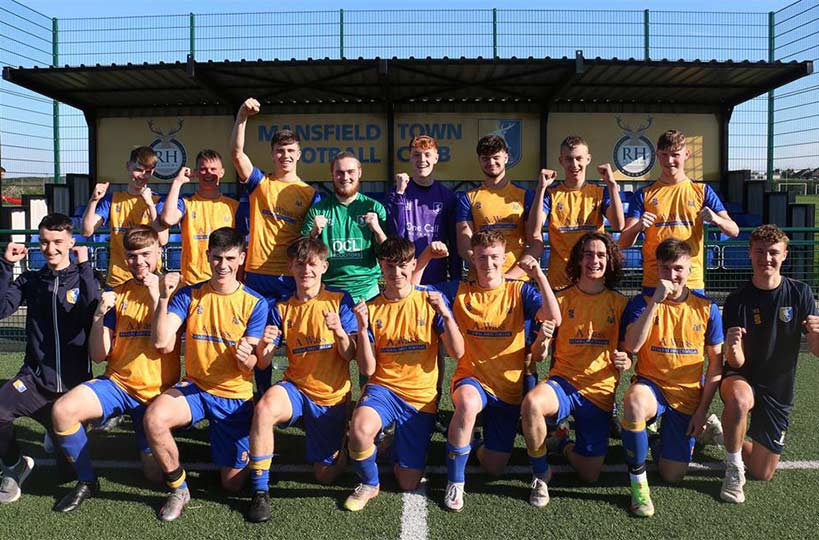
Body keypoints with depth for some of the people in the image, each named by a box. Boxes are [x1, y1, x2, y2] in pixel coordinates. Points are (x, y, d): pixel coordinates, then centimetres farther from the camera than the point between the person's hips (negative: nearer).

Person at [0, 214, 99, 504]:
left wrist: (84, 266, -21)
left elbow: (94, 314, -22)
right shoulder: (30, 280, 6)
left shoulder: (83, 278, -2)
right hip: (35, 378, 2)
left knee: (70, 466, 4)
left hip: (74, 382, -1)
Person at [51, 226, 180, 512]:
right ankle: (87, 481, -3)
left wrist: (156, 297, -21)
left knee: (155, 474, -4)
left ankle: (148, 450, 33)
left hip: (157, 391, -2)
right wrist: (99, 315, -15)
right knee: (63, 409, -26)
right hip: (117, 384, 2)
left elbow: (166, 345, -15)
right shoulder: (116, 294, 5)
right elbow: (99, 356, 1)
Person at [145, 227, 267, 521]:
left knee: (233, 484, -1)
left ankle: (230, 449, 36)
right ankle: (178, 489, -6)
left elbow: (250, 367, -9)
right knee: (154, 418, -32)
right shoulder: (189, 295, -2)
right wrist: (164, 298, -26)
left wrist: (246, 357, -33)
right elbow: (160, 341, -14)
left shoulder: (255, 303, -7)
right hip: (195, 387, 1)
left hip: (236, 397, -1)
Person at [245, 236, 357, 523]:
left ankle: (339, 440, 36)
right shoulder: (281, 309, 2)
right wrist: (264, 343, -25)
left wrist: (339, 331, -28)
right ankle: (259, 492, -18)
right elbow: (263, 362, -2)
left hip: (332, 395, -1)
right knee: (264, 408, -34)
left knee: (326, 475, 2)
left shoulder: (340, 301, -4)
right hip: (295, 388, 1)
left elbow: (350, 356, -8)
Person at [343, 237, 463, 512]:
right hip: (383, 388, 0)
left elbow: (457, 353, -9)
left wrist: (446, 315, -23)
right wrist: (362, 329, -19)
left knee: (409, 484, 1)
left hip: (421, 396, 0)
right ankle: (369, 484, -3)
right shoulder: (372, 309, 0)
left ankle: (397, 445, 35)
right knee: (360, 428, -35)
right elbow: (368, 369, -4)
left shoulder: (431, 300, -2)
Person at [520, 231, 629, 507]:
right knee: (531, 403, -37)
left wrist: (625, 362, -13)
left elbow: (627, 353, 11)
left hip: (600, 391, 2)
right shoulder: (561, 299, 1)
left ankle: (563, 444, 35)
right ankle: (541, 475, -10)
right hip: (564, 382, -1)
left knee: (590, 475, -1)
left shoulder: (620, 303, 4)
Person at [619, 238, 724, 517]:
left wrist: (702, 410, -2)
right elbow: (632, 346, -22)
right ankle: (638, 483, -23)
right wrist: (656, 300, -25)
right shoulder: (642, 302, -5)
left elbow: (716, 362, 4)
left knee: (672, 475, -2)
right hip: (651, 385, -2)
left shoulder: (707, 307, 0)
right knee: (634, 399, -41)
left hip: (688, 396, 2)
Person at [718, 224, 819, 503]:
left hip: (778, 389, 3)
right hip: (742, 378, -2)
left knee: (762, 473, 4)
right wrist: (732, 348, -38)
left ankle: (720, 432, 32)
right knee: (739, 399, -41)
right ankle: (733, 468, -17)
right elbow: (737, 362, -14)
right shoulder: (738, 300, -11)